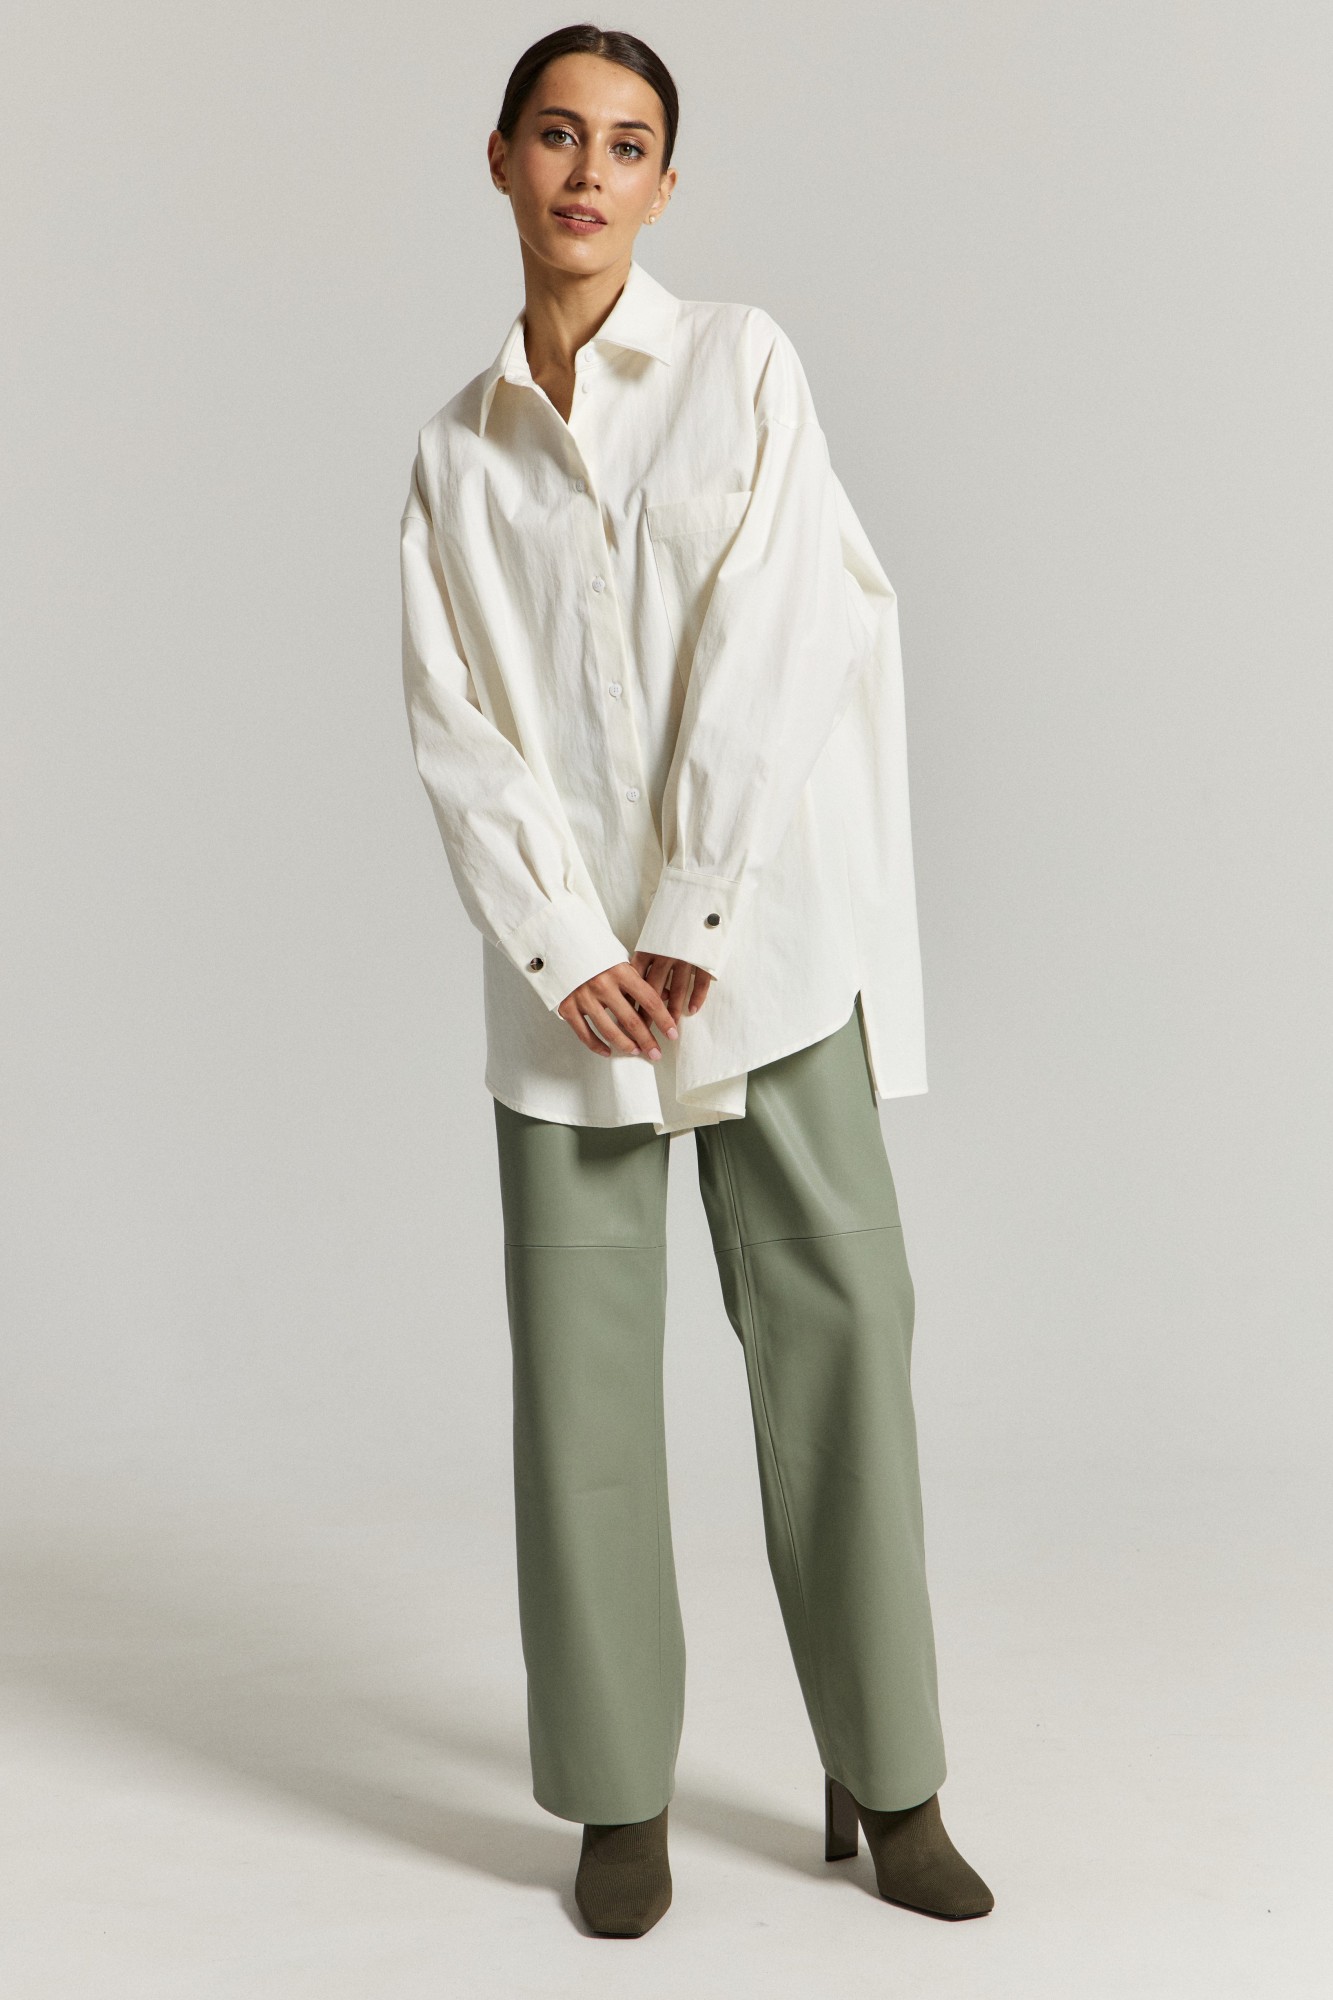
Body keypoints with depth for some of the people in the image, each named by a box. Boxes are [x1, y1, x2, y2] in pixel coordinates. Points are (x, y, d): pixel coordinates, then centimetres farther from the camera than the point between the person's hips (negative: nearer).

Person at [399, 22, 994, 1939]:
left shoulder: (742, 363, 5)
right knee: (581, 1367, 2)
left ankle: (886, 1779, 11)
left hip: (762, 936, -2)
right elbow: (459, 726, 4)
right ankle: (621, 1792, 14)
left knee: (837, 1330, -1)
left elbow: (770, 659, -4)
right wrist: (565, 949, -8)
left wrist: (690, 923, -9)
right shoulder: (459, 449, 12)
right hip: (566, 964, 2)